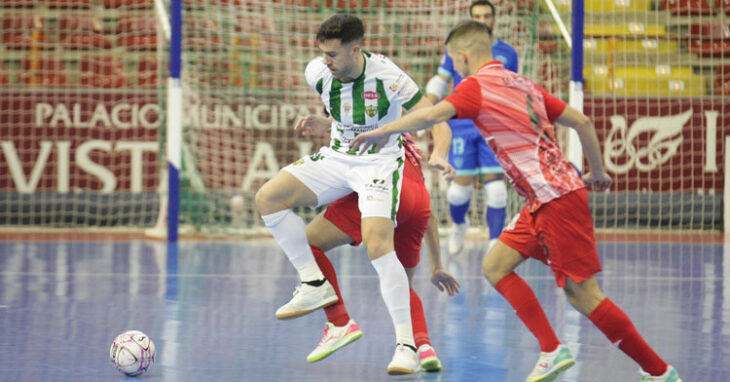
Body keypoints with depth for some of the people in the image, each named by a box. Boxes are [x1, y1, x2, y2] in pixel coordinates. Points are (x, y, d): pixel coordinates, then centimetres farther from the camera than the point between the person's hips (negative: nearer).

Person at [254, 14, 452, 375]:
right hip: (337, 158, 6)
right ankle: (315, 285, -2)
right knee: (268, 198, -11)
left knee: (378, 244, -25)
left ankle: (406, 344, -20)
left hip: (380, 162, -6)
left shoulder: (388, 77, -23)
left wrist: (438, 155, -36)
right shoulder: (317, 73, -10)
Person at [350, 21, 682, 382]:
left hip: (557, 199, -9)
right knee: (495, 266, 10)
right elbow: (582, 122, 17)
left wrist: (380, 131, -16)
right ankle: (552, 350, 5)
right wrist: (598, 173, 26)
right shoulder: (522, 84, 17)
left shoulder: (476, 86, -7)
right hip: (542, 202, 9)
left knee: (582, 295, -6)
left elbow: (432, 115, -24)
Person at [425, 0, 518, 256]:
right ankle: (459, 225, 31)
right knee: (461, 186, 0)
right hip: (463, 127, 0)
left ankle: (495, 243, -5)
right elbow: (439, 82, 9)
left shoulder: (508, 54, 6)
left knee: (496, 189, -9)